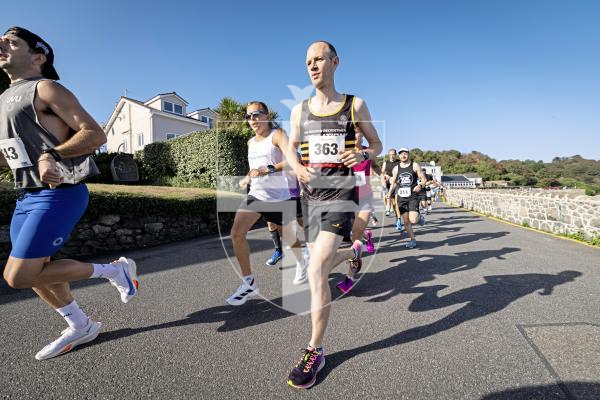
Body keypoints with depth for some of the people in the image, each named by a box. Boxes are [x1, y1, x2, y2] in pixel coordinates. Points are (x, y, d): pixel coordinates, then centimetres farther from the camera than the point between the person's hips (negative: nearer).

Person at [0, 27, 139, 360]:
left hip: (60, 194, -9)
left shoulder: (45, 88, -6)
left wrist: (51, 155, -27)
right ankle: (81, 327, 29)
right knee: (35, 271, 13)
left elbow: (96, 134, -16)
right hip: (28, 196, 9)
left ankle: (116, 270, 3)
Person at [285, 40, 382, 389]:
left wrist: (362, 156, -14)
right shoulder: (300, 110, 9)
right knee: (322, 266, 15)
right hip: (310, 193, 5)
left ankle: (315, 351, 0)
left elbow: (377, 144, 10)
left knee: (316, 271, -18)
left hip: (340, 192, -4)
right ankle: (353, 251, 51)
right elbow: (291, 147, 20)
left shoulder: (355, 105, 2)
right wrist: (298, 168, -3)